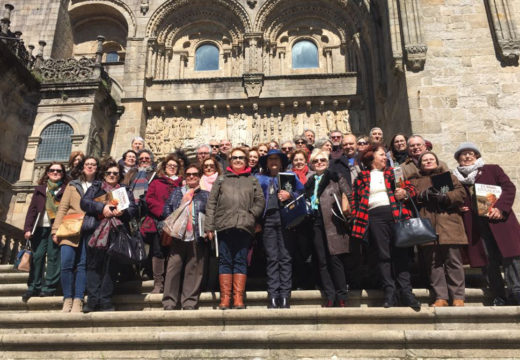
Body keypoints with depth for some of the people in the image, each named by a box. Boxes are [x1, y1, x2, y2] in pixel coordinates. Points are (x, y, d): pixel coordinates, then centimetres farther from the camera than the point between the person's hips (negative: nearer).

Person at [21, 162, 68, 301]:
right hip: (40, 227, 3)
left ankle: (49, 287, -4)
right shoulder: (40, 189, 17)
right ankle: (34, 287, 7)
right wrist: (27, 228, 0)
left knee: (53, 256, -7)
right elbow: (32, 209, 11)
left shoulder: (66, 189, 7)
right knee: (37, 256, 1)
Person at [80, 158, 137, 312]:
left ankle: (105, 302, 0)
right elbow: (84, 202, 4)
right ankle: (93, 300, -2)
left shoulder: (125, 191, 22)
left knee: (111, 266, -3)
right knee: (94, 265, -3)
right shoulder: (95, 187, 20)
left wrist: (123, 212, -13)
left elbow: (133, 209, 9)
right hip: (95, 230, 0)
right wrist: (102, 207, -12)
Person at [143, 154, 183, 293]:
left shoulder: (181, 184, 16)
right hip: (158, 221, 0)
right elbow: (149, 199, 5)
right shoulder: (156, 182, 16)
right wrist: (162, 210, -8)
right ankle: (158, 283, -1)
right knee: (158, 251, -6)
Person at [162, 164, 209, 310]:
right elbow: (167, 209, 11)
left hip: (197, 238, 0)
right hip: (178, 237, 1)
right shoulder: (176, 192, 20)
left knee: (193, 271, -1)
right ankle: (169, 302, 1)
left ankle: (189, 303, 5)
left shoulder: (206, 195, 16)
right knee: (173, 268, -5)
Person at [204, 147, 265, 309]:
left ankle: (239, 298, 5)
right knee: (225, 261, 2)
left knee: (241, 261, 1)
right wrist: (209, 226, -1)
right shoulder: (221, 180, 16)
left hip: (244, 227, 0)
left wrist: (251, 215, -8)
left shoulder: (253, 181, 18)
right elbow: (211, 203, 8)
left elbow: (260, 201, 9)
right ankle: (225, 298, 6)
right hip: (224, 226, 0)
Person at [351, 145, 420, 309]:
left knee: (400, 253, -2)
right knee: (383, 255, 0)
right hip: (374, 217, -1)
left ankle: (406, 292, 2)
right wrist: (357, 219, 2)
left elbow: (410, 187, 13)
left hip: (396, 214, 1)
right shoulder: (362, 177, 14)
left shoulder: (393, 172, 18)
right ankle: (389, 292, 5)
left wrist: (405, 192, -9)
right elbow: (356, 199, 12)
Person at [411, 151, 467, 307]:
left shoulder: (449, 176, 22)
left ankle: (458, 297, 1)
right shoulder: (415, 181, 24)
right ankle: (441, 297, 2)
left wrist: (445, 197, -11)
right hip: (427, 226, 1)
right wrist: (423, 195, -11)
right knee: (433, 262, -2)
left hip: (449, 223, -1)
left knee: (454, 261, -5)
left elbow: (461, 193, 6)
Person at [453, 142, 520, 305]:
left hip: (499, 220, -2)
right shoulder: (456, 178, 15)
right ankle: (499, 297, 11)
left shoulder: (492, 169, 10)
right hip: (475, 226, 2)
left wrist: (500, 207, -14)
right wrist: (457, 208, 2)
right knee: (487, 261, 3)